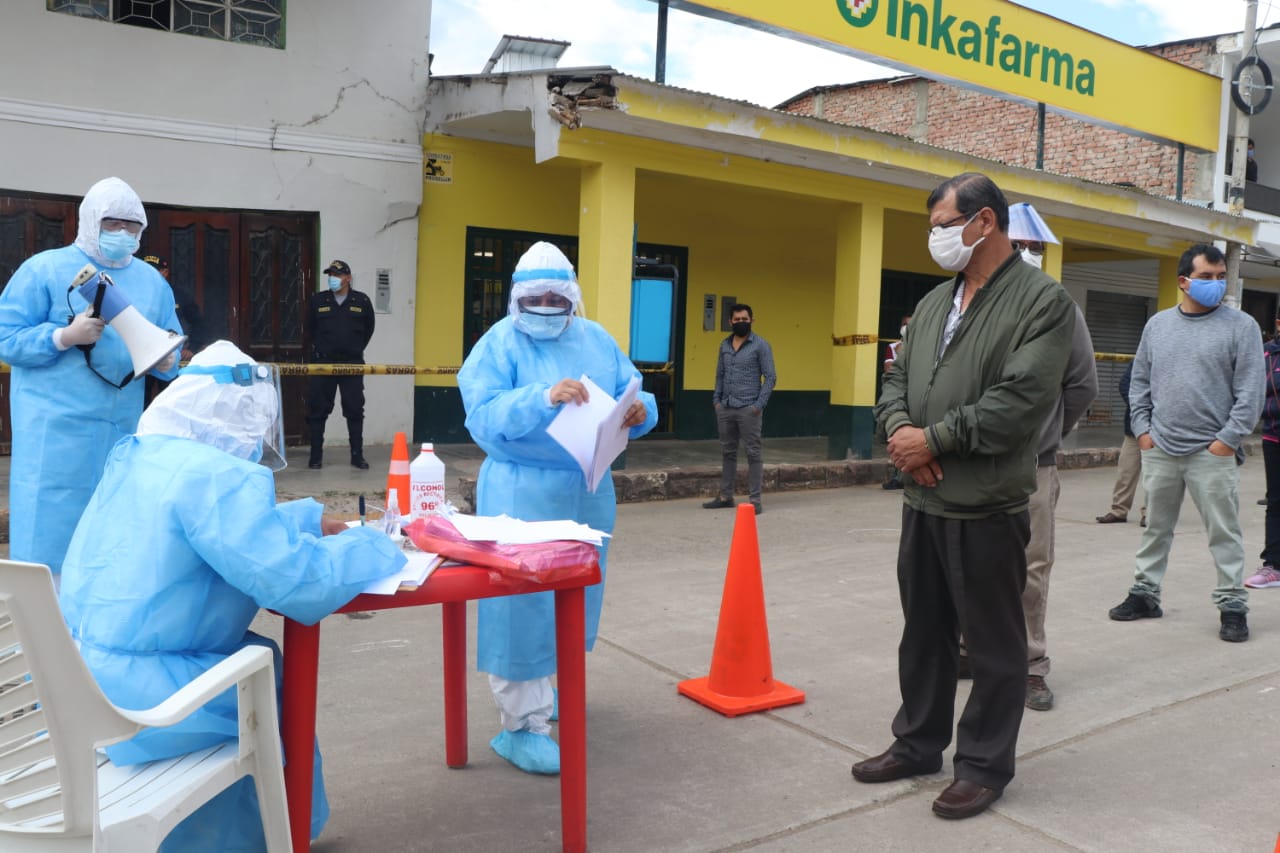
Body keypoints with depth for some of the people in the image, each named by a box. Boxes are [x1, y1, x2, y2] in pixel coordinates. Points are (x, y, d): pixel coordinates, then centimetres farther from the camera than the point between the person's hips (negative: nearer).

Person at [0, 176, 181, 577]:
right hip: (56, 428, -5)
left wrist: (165, 362, -8)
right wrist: (65, 337, -19)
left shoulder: (152, 281, 13)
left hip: (123, 429, 5)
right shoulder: (44, 269, -1)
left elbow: (171, 348, 15)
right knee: (50, 531, -5)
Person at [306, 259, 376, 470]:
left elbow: (368, 329, 14)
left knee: (355, 411, 1)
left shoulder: (362, 301, 2)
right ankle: (316, 456, 9)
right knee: (318, 410, 2)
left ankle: (357, 456, 8)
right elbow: (310, 329, 16)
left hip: (353, 363, 0)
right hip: (324, 362, 1)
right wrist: (318, 348, 10)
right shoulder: (318, 300, 4)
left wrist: (357, 349, 10)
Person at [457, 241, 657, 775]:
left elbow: (632, 395, 9)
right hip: (522, 490, -6)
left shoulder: (597, 340, 8)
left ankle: (548, 687, 38)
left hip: (589, 488, 7)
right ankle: (521, 725, 4)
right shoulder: (500, 344, -9)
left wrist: (640, 412, -15)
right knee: (521, 601, -5)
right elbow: (483, 418, -20)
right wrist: (543, 397, -33)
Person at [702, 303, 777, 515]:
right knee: (727, 452, 12)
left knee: (753, 453, -2)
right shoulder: (725, 345, 13)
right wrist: (717, 399, 7)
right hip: (725, 408, 5)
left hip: (748, 409, -5)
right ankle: (725, 496, 20)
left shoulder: (760, 345, -2)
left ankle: (755, 499, 1)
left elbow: (770, 377, -4)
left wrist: (760, 404, -12)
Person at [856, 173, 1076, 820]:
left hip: (987, 507, -7)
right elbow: (898, 378, 14)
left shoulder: (1043, 300, -10)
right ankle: (918, 744, 33)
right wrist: (898, 429, -8)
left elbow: (1019, 402, -20)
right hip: (922, 500, 7)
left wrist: (932, 439, -16)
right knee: (923, 632, 18)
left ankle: (984, 766, 21)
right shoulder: (934, 301, 14)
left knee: (993, 645, 7)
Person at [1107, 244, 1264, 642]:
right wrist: (1142, 428, 5)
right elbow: (1140, 381, 14)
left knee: (1224, 532, 2)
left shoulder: (1240, 326, -2)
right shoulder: (1158, 324, 10)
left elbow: (1250, 391, -6)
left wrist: (1229, 438, -11)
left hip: (1213, 453, -3)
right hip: (1159, 450, 4)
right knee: (1155, 527, 13)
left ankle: (1232, 604, 12)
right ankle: (1144, 592, 24)